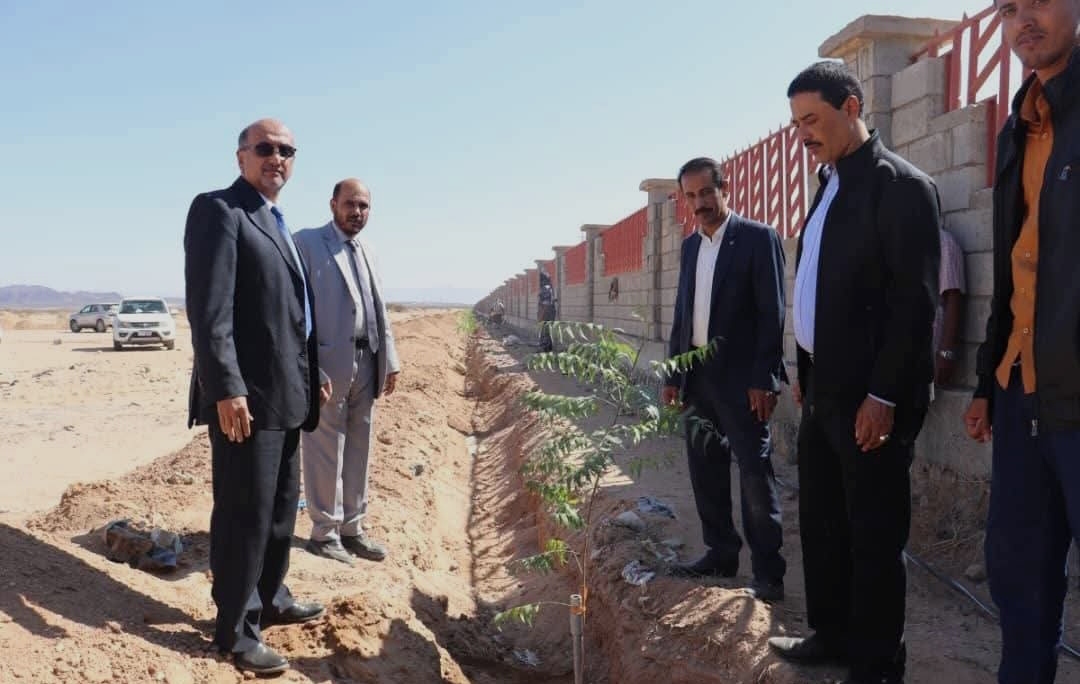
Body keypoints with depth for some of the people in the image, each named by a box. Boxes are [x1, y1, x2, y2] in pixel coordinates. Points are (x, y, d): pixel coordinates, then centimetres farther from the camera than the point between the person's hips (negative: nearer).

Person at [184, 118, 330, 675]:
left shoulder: (278, 223, 19)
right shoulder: (218, 209, -10)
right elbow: (208, 310, -19)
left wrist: (313, 374, 19)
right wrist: (226, 389, -25)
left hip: (285, 395, 10)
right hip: (246, 395, -9)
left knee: (281, 506, 19)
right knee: (244, 513, -1)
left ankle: (270, 599, 34)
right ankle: (235, 629, 12)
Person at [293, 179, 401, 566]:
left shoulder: (367, 251, 18)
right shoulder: (306, 243, -3)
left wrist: (390, 360, 12)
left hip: (366, 362, 7)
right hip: (327, 362, -7)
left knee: (358, 449, 12)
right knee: (325, 450, 0)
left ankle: (351, 528, 22)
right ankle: (325, 533, 10)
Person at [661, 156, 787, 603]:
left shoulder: (758, 238, -7)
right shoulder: (690, 245, 14)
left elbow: (772, 313, -12)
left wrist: (763, 379, -17)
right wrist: (672, 374, 12)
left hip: (740, 377, -7)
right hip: (697, 375, 7)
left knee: (755, 475, -3)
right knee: (705, 471, 12)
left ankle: (768, 575, 5)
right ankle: (721, 554, 26)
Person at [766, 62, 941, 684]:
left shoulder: (901, 185, -12)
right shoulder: (831, 185, 14)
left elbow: (915, 302, -17)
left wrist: (883, 395, -18)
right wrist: (807, 373, 15)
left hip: (869, 394, -9)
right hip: (826, 387, 9)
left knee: (874, 531, 3)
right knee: (822, 520, 17)